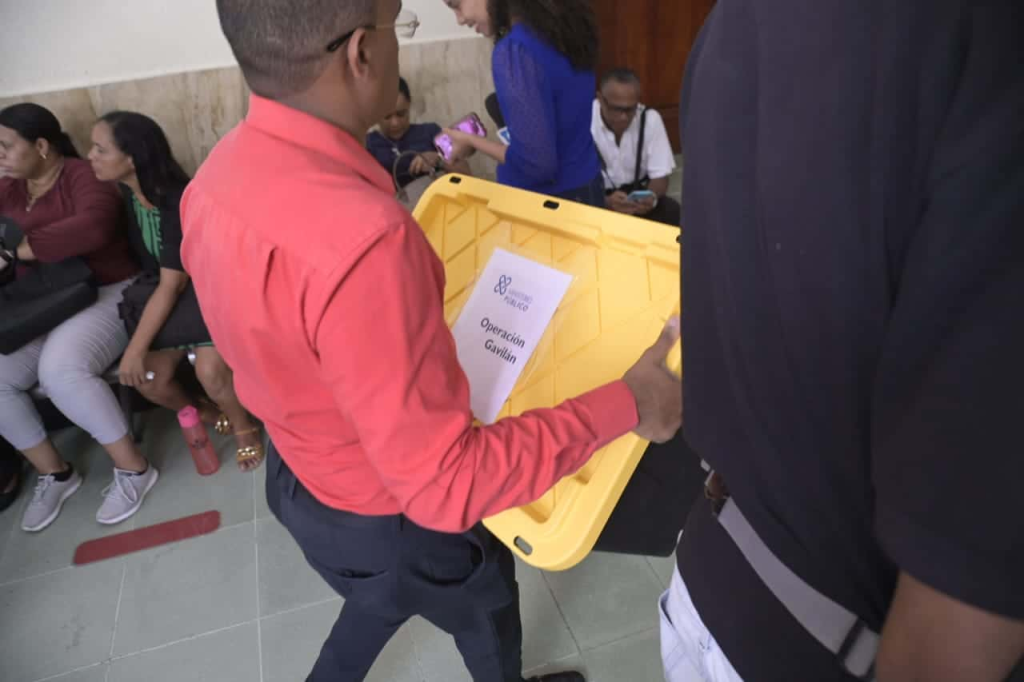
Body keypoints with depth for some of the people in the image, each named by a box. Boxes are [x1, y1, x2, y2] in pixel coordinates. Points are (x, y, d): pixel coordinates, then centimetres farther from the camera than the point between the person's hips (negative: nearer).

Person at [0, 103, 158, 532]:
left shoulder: (82, 176, -11)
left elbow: (93, 226, -31)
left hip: (105, 295, -7)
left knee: (59, 369, -32)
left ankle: (133, 468, -16)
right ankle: (54, 473, 6)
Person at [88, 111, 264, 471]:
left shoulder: (179, 203, -24)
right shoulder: (127, 192, -2)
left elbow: (172, 285, -22)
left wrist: (136, 347, -18)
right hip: (167, 294, 6)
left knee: (210, 370, -28)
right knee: (146, 377, -12)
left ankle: (243, 426, 3)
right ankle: (199, 414, 17)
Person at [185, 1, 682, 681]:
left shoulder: (217, 176, -10)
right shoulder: (359, 239, -41)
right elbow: (446, 485, -35)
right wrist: (625, 405, -27)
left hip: (297, 473, 7)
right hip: (387, 516, -6)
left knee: (385, 598, 36)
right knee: (486, 609, 27)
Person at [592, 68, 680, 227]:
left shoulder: (650, 119, -11)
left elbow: (660, 176, -8)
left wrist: (651, 197, -32)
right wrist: (605, 202, -41)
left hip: (635, 195, 2)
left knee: (671, 211, -25)